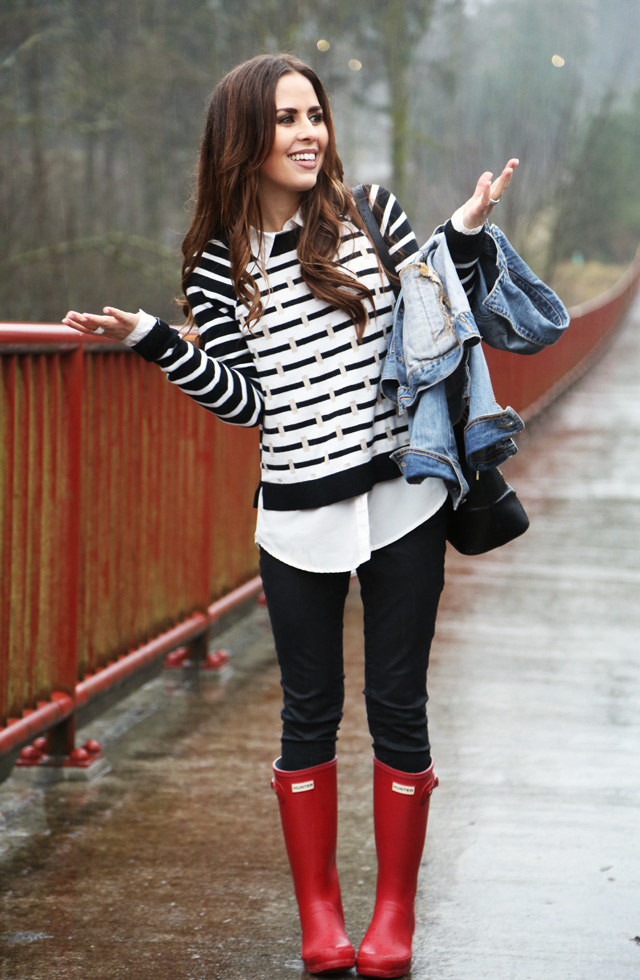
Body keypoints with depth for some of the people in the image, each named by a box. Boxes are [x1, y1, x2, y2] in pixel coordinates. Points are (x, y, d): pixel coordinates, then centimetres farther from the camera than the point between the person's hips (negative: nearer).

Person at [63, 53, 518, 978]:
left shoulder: (370, 212, 2)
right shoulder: (217, 265, 1)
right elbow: (245, 400, -2)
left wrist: (466, 231, -4)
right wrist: (152, 340, -10)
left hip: (401, 501, 0)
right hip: (298, 517, 0)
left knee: (397, 706, 4)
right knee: (311, 712, 8)